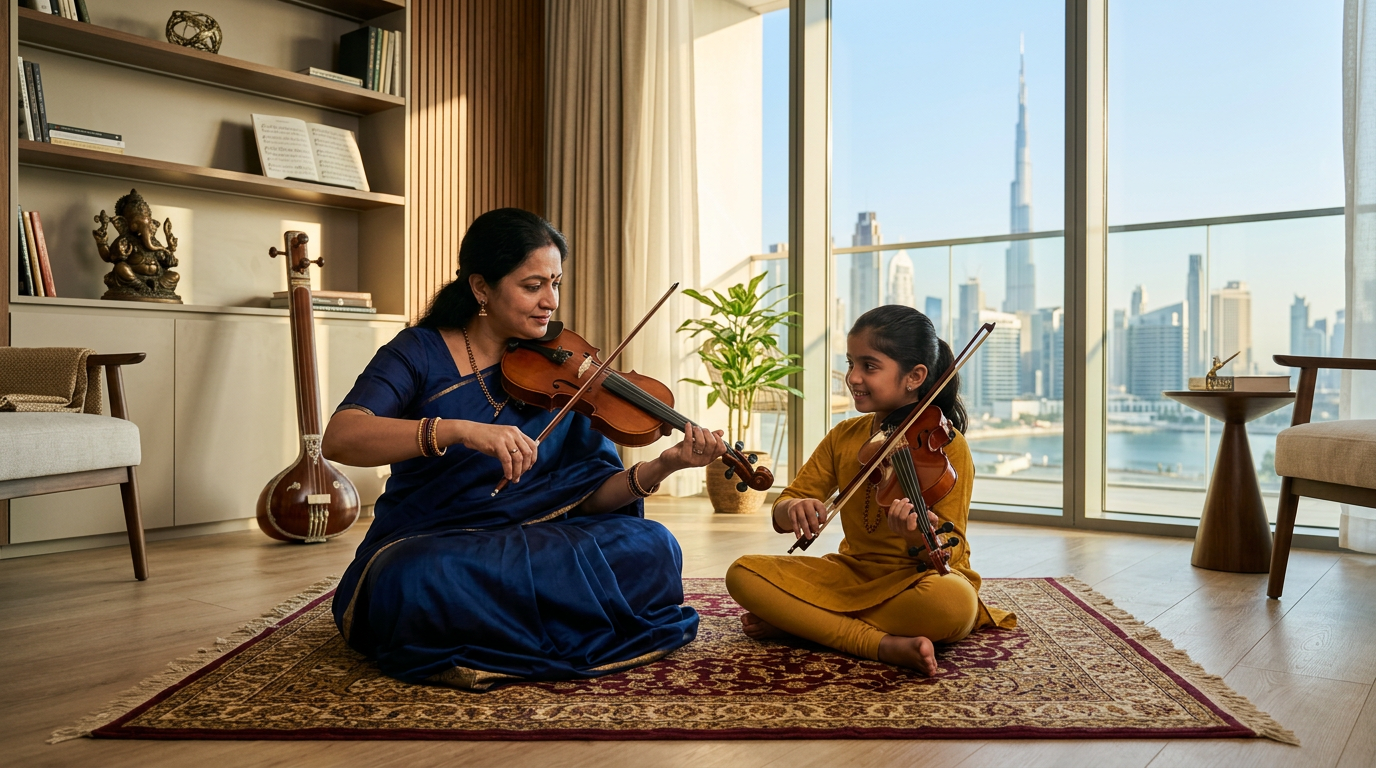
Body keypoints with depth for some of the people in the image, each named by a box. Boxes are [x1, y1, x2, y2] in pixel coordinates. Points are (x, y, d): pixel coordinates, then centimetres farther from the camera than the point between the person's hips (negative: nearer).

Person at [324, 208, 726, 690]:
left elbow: (589, 495, -2)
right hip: (427, 547, -2)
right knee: (420, 583, -38)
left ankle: (491, 639, -9)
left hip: (529, 543, 3)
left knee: (653, 548, -20)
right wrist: (459, 430, -36)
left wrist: (663, 466, -22)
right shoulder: (421, 353, -5)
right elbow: (339, 439, -22)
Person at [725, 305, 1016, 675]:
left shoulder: (948, 446, -11)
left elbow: (947, 552, -15)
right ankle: (881, 643, -21)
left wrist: (921, 536, -39)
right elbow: (782, 510, 2)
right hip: (853, 573, 5)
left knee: (952, 602, -39)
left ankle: (796, 621, -21)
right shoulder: (844, 437, 4)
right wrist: (793, 510, -24)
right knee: (743, 572, -15)